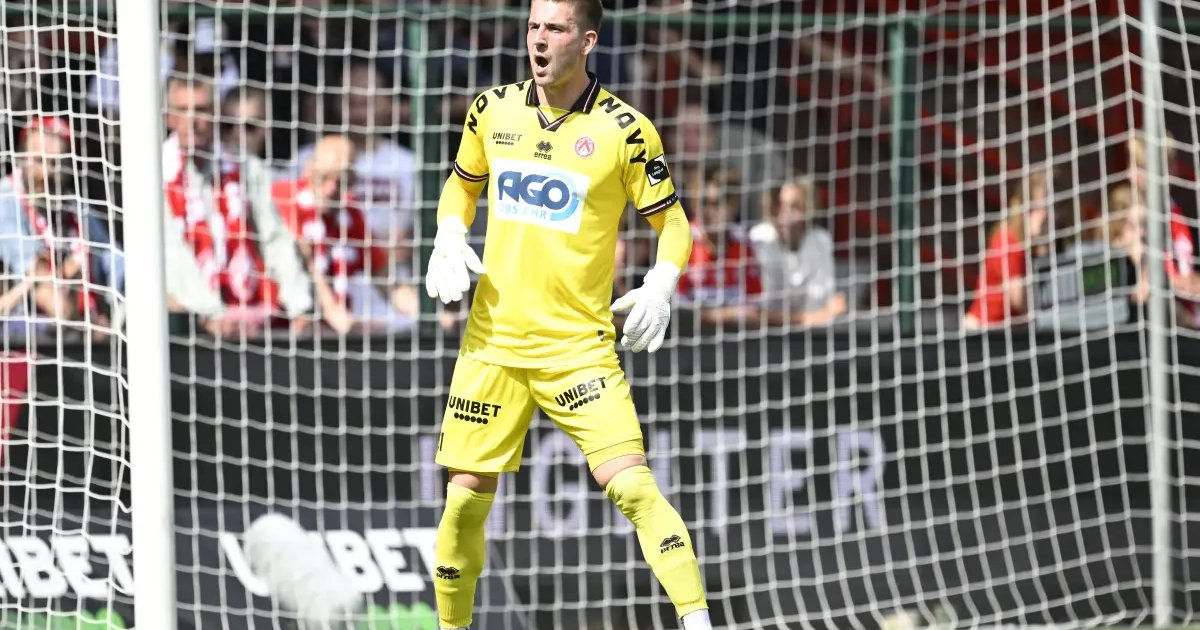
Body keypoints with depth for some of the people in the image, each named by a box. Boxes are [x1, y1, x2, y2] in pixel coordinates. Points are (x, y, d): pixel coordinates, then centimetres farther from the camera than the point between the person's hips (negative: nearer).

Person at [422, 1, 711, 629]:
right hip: (493, 339, 4)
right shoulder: (493, 110, 4)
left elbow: (673, 222, 1)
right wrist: (449, 240, 1)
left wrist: (660, 284, -18)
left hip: (579, 346, -3)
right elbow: (460, 185, 21)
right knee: (465, 497, 3)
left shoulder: (624, 130, -8)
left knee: (629, 483, -18)